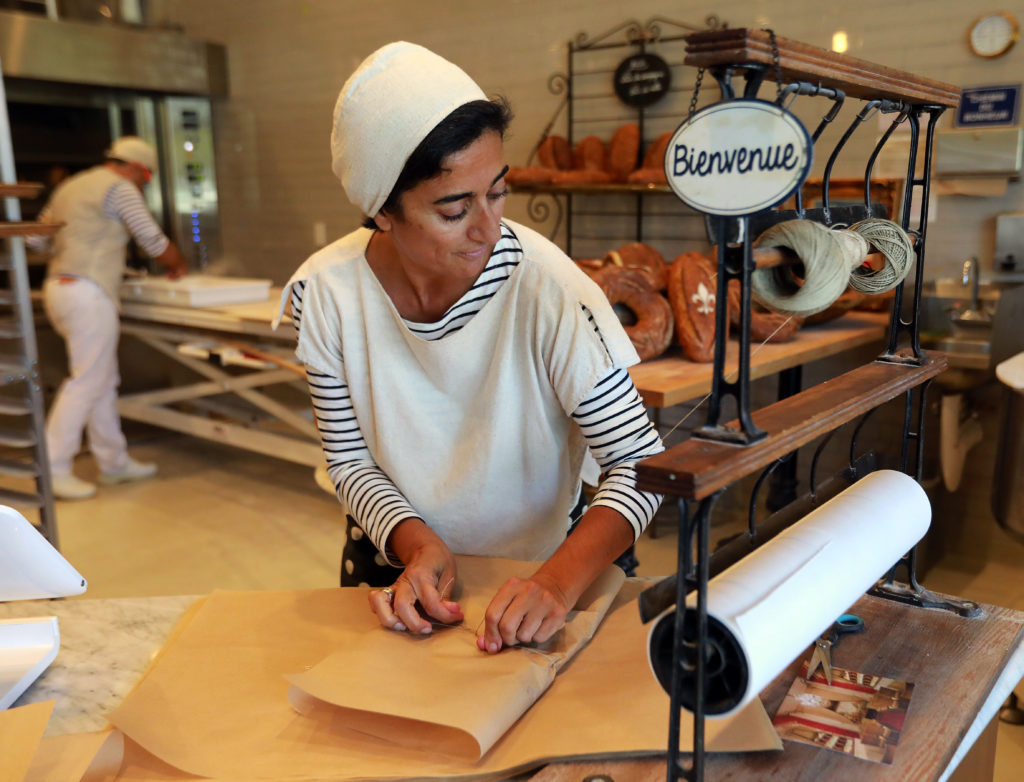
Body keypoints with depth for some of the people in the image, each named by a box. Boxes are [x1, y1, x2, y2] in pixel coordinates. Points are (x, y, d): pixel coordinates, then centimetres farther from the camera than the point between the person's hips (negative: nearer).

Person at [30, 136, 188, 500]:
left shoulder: (70, 186, 20)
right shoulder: (120, 188, -5)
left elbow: (37, 240, 21)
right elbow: (154, 241, -3)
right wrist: (178, 264, 14)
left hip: (59, 288, 9)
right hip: (87, 294, -9)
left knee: (104, 381, 13)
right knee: (86, 382, -6)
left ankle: (113, 461, 19)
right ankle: (53, 469, -3)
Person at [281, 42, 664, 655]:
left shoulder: (546, 287, -25)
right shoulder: (325, 293, -17)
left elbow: (639, 462, -21)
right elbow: (350, 460, -6)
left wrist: (562, 578, -34)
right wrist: (413, 541, -22)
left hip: (539, 565, -1)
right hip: (396, 562, 1)